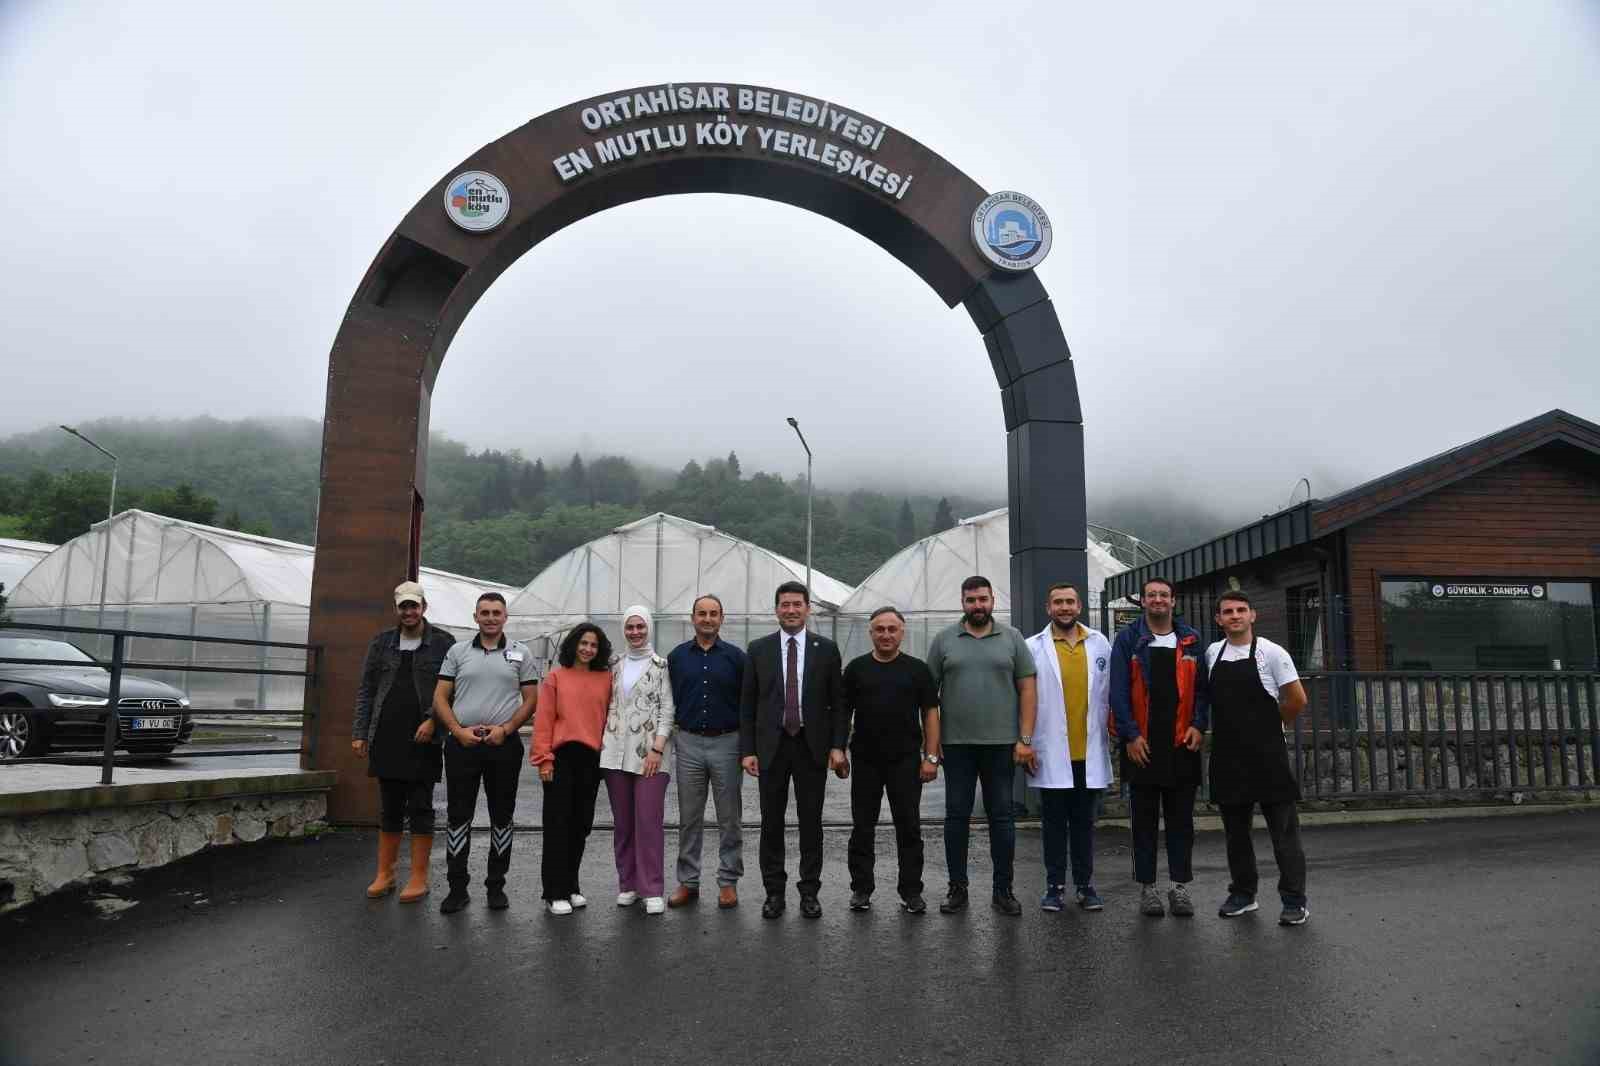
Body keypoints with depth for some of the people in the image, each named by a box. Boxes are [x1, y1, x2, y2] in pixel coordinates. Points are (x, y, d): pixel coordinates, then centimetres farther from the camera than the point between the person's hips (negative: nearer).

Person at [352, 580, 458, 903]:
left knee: (420, 809, 2)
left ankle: (419, 877, 9)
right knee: (389, 810, 11)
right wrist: (359, 732, 3)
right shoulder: (381, 643, 11)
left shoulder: (443, 643, 1)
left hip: (424, 740, -3)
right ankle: (385, 874, 19)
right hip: (386, 740, 3)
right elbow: (366, 691, 10)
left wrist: (432, 720, -15)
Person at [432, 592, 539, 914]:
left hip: (504, 744, 0)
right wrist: (459, 731, -8)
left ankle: (496, 887, 16)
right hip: (462, 744, 1)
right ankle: (457, 888, 11)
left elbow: (530, 700, 3)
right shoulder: (457, 652, 8)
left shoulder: (521, 653, 6)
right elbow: (440, 698, 5)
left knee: (501, 817, 6)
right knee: (458, 816, 2)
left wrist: (505, 729, -10)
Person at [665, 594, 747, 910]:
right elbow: (669, 700, 11)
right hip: (688, 744, 2)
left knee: (729, 818, 5)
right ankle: (687, 882, 17)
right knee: (689, 818, 8)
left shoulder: (736, 656, 0)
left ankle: (728, 882, 14)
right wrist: (672, 735, 5)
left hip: (726, 743, -1)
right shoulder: (677, 656, 6)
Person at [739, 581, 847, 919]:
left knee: (811, 822, 5)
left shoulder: (826, 649, 3)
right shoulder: (759, 649, 4)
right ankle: (774, 892, 16)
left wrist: (837, 746, -5)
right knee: (771, 822, 6)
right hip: (771, 745, 1)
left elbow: (838, 702, 4)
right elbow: (747, 704, 4)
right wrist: (747, 750, -2)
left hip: (812, 746, 0)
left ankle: (809, 892, 16)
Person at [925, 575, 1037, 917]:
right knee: (956, 816, 6)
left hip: (1001, 744, 0)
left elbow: (1026, 689, 2)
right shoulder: (943, 640, 4)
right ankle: (957, 888, 17)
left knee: (1002, 816, 6)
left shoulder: (1012, 639, 4)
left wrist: (1025, 739, -5)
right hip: (956, 744, 0)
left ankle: (1003, 890, 16)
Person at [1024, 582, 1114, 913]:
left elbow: (1109, 694, 8)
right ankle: (1055, 886, 16)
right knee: (1054, 822, 7)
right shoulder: (1033, 647, -2)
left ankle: (1085, 885, 20)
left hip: (1090, 752, 2)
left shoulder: (1100, 644, 5)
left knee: (1084, 822, 11)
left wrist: (1111, 737, 5)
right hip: (1052, 753, -2)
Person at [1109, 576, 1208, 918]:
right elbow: (1118, 691, -3)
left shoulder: (1191, 640, 8)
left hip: (1182, 743, 2)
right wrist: (1130, 735, -10)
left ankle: (1181, 885, 16)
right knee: (1145, 820, 7)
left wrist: (1198, 725, -6)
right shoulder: (1128, 640, 1)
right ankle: (1147, 886, 15)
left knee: (1181, 819, 7)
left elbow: (1201, 687, 8)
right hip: (1141, 745, -2)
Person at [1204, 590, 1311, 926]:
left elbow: (1297, 700, -5)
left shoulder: (1271, 653, -7)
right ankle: (1243, 893, 24)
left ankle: (1294, 900, 7)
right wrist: (1230, 726, 12)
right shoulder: (1212, 654, 7)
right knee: (1235, 830, 13)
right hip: (1227, 755, 5)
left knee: (1283, 830, 0)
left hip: (1266, 753, -5)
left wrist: (1271, 724, 5)